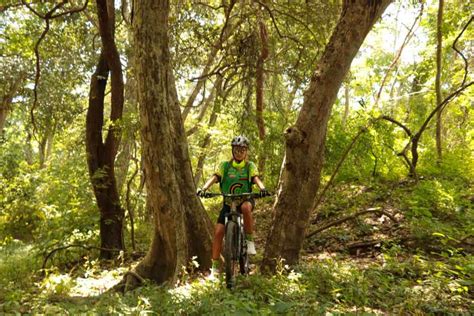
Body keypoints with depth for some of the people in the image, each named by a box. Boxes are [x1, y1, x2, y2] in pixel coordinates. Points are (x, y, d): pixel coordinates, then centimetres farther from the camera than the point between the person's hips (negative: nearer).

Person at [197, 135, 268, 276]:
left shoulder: (250, 166, -1)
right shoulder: (225, 165, -1)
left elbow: (256, 178, -18)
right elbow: (214, 177, -16)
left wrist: (262, 188, -40)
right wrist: (204, 188, -36)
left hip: (244, 200, -1)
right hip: (228, 203, 1)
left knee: (246, 207, -38)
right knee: (218, 232, -11)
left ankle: (250, 240, -19)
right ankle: (214, 266, 1)